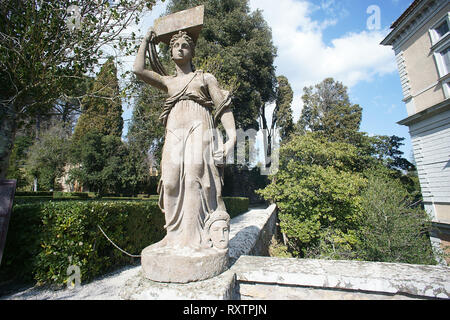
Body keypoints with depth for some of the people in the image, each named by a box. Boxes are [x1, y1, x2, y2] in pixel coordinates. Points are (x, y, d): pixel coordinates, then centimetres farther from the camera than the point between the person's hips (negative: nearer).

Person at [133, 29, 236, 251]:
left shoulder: (206, 78, 19)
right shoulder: (168, 82, 28)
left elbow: (224, 108, 9)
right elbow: (138, 70, 14)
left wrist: (232, 138, -8)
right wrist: (146, 41, 30)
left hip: (199, 131, -3)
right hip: (174, 134, 4)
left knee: (194, 178, -17)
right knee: (171, 181, -8)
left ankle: (195, 237, -11)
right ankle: (174, 235, 2)